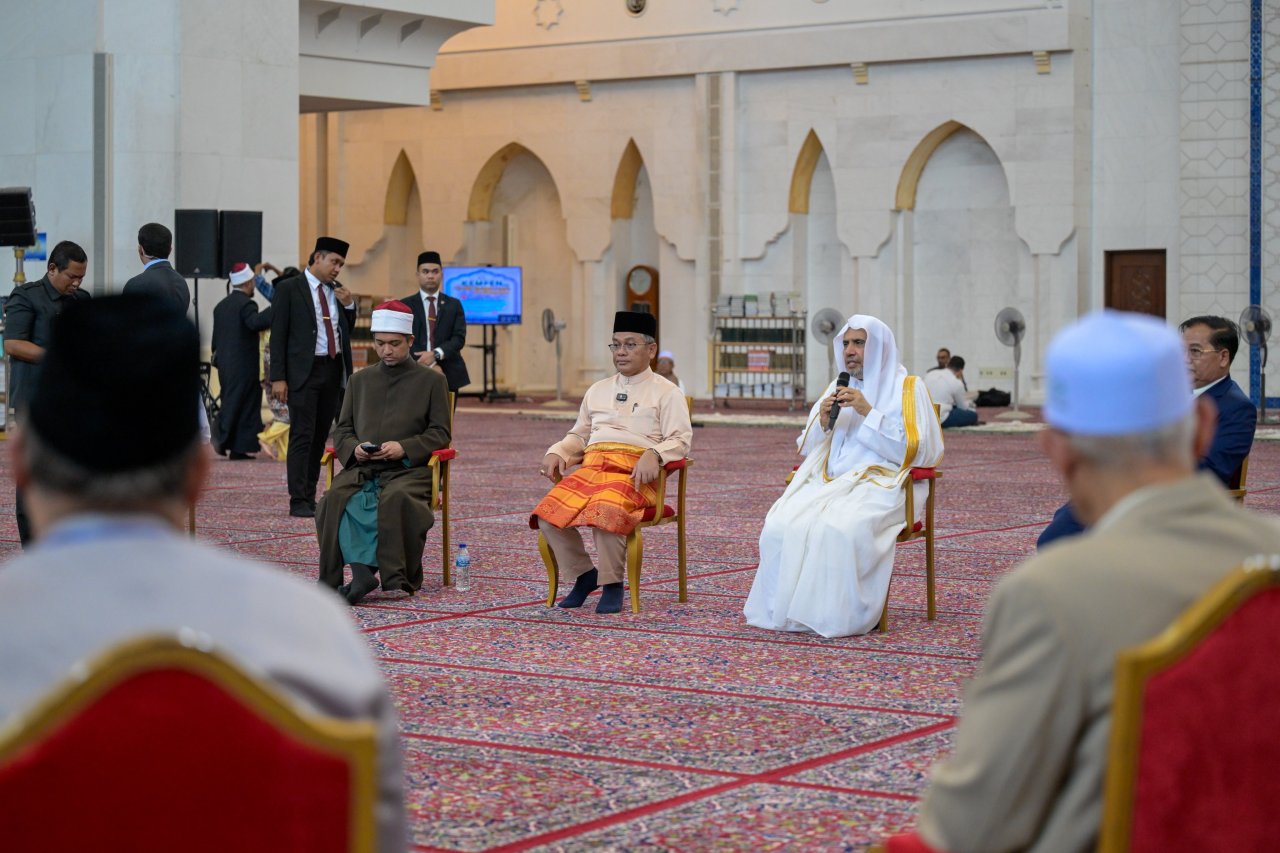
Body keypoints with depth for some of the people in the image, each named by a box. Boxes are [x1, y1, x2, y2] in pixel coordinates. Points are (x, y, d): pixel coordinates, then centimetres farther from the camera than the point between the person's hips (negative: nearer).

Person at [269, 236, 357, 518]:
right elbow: (278, 336, -6)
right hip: (304, 371, -6)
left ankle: (310, 497, 16)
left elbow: (346, 331, 20)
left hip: (333, 371, 6)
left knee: (320, 437, 9)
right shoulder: (288, 289, -3)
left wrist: (349, 305, 1)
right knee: (302, 436, -8)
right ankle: (298, 502, -8)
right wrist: (278, 377, -12)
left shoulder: (337, 291, 14)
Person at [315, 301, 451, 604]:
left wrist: (404, 448, -12)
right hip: (360, 467, 3)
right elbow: (342, 429, 20)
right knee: (335, 498, -30)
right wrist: (353, 448, -4)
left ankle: (397, 577, -30)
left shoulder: (432, 381, 13)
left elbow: (440, 434, 5)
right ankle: (362, 569, -38)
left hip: (408, 469, -3)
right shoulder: (360, 380, 23)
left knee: (396, 499, -37)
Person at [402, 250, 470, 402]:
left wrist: (436, 354, -17)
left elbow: (459, 338, 1)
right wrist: (431, 366, -14)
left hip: (448, 376, 2)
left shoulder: (454, 305, 12)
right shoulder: (405, 305, 7)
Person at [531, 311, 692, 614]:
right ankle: (584, 574, -4)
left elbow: (680, 440, 2)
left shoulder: (666, 392, 13)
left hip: (634, 472, -5)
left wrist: (653, 455, -20)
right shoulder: (598, 390, 30)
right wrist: (555, 453, 10)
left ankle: (612, 584, -19)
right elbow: (579, 436, 32)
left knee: (605, 510, -38)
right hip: (592, 467, 5)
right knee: (548, 514, -24)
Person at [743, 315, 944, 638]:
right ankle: (785, 610, -18)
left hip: (879, 485, -5)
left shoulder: (907, 388, 5)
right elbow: (807, 450, 21)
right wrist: (823, 422, 0)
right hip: (830, 483, 5)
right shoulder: (837, 389, 22)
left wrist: (868, 413, -11)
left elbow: (912, 452, -7)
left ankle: (840, 615, -25)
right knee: (781, 526, -25)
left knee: (839, 529, -37)